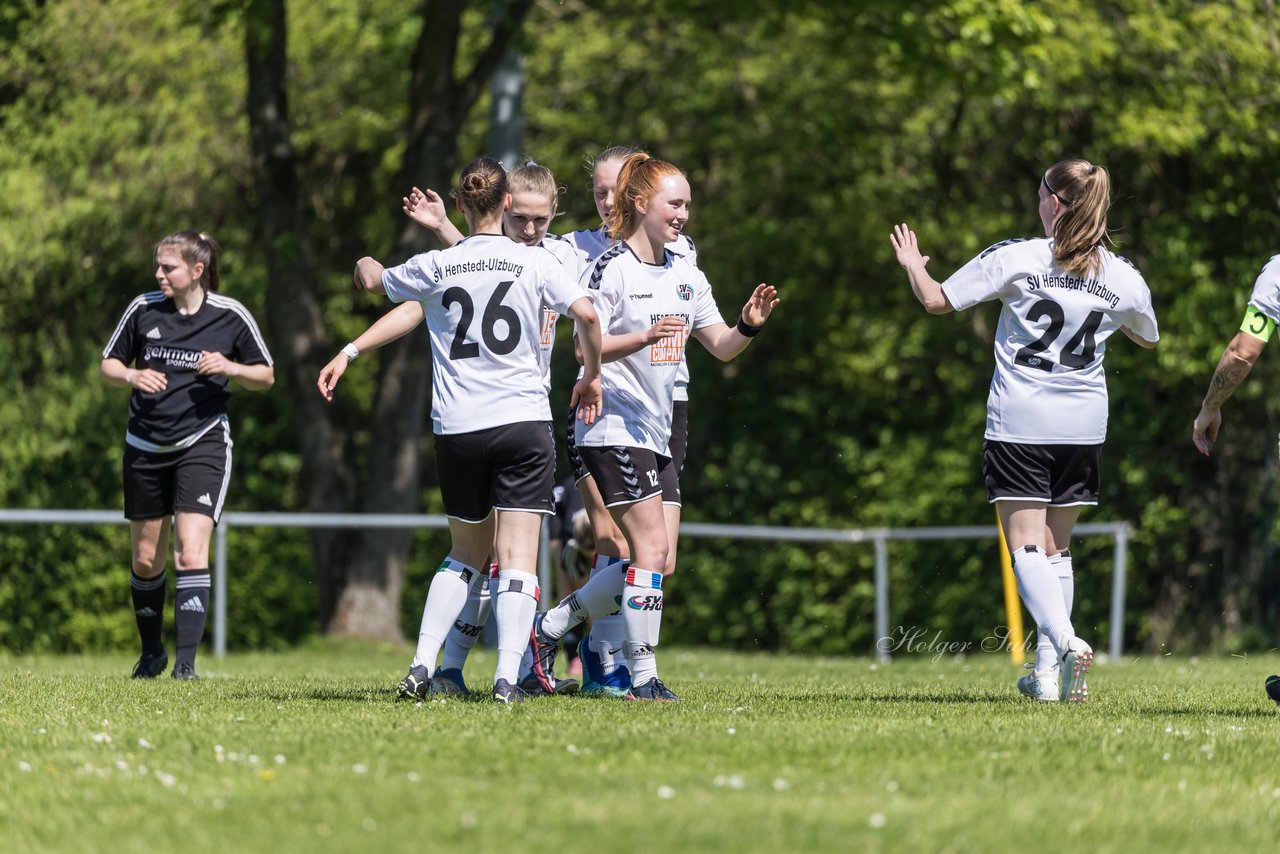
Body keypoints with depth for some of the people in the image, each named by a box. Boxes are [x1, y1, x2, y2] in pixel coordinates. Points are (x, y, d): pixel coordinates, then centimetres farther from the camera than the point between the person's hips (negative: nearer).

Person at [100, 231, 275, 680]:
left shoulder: (231, 316, -5)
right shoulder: (143, 309, -1)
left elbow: (266, 376, 6)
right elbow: (107, 364, 10)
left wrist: (229, 368, -15)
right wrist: (132, 376, -12)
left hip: (202, 443, -3)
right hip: (145, 444, 3)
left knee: (191, 554, -19)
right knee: (146, 560, 11)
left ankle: (186, 661, -20)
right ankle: (151, 652, 31)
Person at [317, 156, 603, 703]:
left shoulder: (434, 267, 4)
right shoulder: (534, 262, -1)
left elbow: (373, 282, 23)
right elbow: (587, 314, -10)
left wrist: (367, 264, 47)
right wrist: (591, 376, 7)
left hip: (457, 429, 2)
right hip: (524, 420, -2)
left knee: (466, 553, 19)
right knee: (518, 556, -4)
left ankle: (421, 667, 7)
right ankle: (507, 677, -17)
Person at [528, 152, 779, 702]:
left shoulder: (685, 275, 12)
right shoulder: (611, 270, -10)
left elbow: (722, 347, 15)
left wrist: (749, 325, -6)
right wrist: (644, 338, -30)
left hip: (654, 432, 8)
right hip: (613, 426, -8)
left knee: (655, 559, 5)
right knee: (652, 549, -14)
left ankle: (550, 628, 18)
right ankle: (643, 677, -9)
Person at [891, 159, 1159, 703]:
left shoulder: (1016, 258, -8)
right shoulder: (1124, 278, 3)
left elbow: (936, 301, -3)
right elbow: (1147, 338, 23)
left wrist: (913, 265, 18)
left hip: (1018, 423, -4)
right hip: (1084, 427, 4)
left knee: (1027, 544, -6)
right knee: (1057, 547, 15)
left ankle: (1064, 641, -29)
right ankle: (1047, 670, 13)